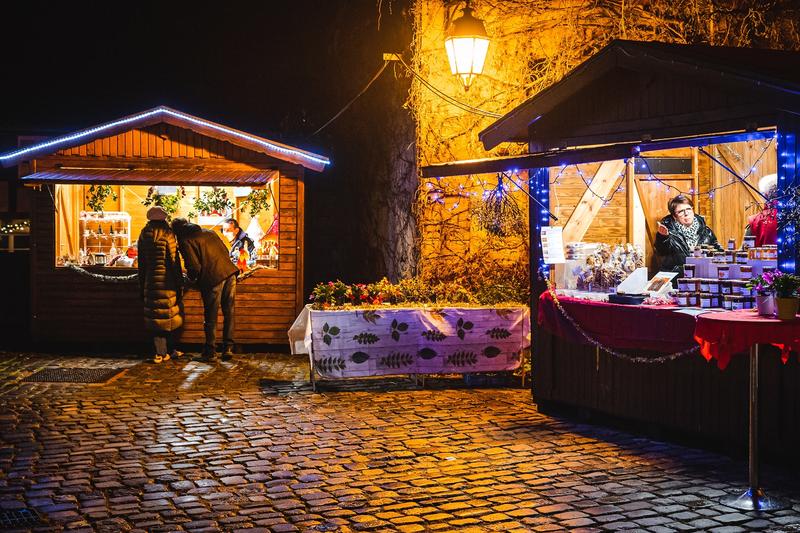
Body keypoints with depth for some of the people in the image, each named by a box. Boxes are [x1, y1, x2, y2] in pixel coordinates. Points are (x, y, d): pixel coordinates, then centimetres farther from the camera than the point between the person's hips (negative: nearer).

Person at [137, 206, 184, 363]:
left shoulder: (143, 236, 8)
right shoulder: (167, 235, -7)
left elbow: (141, 264, 11)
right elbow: (174, 262, -9)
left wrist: (142, 286, 16)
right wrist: (179, 284, -4)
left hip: (150, 282, 5)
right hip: (166, 282, -5)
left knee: (155, 316, 8)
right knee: (168, 315, 5)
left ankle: (162, 351, 10)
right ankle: (162, 352, 7)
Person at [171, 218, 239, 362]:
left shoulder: (185, 241, -2)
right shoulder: (208, 232, 19)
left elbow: (194, 267, -10)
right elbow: (225, 251, 21)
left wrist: (191, 277, 11)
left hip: (212, 279, -6)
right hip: (229, 272, 6)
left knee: (210, 317, 5)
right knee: (228, 312, 11)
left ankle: (210, 351, 12)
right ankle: (228, 347, 10)